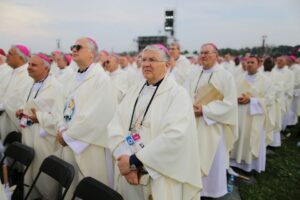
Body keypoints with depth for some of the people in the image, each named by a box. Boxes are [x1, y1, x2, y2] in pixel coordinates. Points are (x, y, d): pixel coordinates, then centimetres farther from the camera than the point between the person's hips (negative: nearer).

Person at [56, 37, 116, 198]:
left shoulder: (101, 78, -14)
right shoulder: (77, 78, 11)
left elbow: (98, 115, -22)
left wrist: (68, 135, -15)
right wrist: (62, 129, 0)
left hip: (89, 145, -7)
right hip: (70, 142, 8)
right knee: (70, 187, 19)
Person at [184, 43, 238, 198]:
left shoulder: (225, 76, -7)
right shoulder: (194, 73, 5)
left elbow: (229, 103, -13)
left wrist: (205, 110, -19)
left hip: (213, 126, -4)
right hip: (193, 124, 4)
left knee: (212, 159, 9)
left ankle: (213, 190, 30)